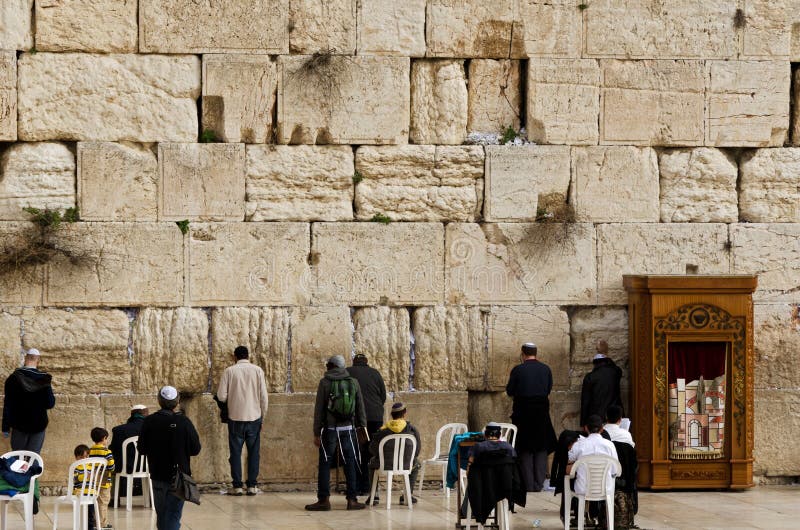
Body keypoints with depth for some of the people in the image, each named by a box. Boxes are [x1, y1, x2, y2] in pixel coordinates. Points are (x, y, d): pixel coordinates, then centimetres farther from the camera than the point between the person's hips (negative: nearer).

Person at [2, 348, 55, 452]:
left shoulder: (13, 378, -8)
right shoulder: (44, 379, -9)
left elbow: (7, 405, -6)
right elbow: (50, 404, -5)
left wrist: (6, 427, -1)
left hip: (19, 424, 0)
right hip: (38, 424, 0)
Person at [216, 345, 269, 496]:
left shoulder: (229, 371, -4)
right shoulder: (257, 370, -1)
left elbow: (221, 396, -6)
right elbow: (263, 396, -1)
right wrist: (263, 416, 10)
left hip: (235, 417, -1)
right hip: (254, 417, 1)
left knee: (235, 452, 5)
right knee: (253, 452, 8)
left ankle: (237, 486, 3)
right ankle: (252, 485, 7)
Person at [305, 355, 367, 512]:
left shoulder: (325, 383, -3)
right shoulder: (353, 382, 5)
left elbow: (319, 409, -4)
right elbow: (360, 407, 7)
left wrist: (316, 433, -1)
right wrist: (362, 427, 13)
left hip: (329, 429, -2)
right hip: (348, 429, 2)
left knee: (325, 464, 3)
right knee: (349, 464, 6)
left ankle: (324, 499, 0)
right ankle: (352, 499, 5)